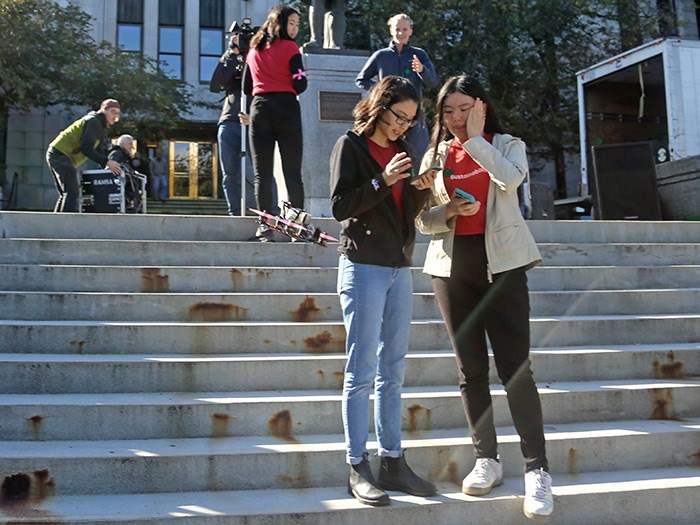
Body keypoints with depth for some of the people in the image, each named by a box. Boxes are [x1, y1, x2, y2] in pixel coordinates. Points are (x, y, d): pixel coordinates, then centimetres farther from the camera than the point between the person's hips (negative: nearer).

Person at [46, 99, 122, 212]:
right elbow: (86, 148, -23)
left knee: (66, 194, 15)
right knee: (72, 193, -18)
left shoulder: (100, 126, 19)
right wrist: (106, 162, -26)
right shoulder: (93, 122, -13)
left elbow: (98, 150, 17)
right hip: (61, 155, -11)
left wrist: (108, 166, 1)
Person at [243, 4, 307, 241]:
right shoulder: (290, 48, 1)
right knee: (292, 171, -2)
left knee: (262, 172, 1)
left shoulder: (253, 50, 16)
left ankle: (265, 226, -5)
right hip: (286, 110, -3)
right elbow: (300, 84, -6)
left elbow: (246, 87, 18)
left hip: (259, 109, 3)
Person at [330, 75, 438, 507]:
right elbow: (341, 206, -9)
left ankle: (393, 462, 14)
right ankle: (358, 469, 1)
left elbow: (408, 214, 15)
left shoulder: (401, 150, 17)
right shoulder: (350, 146, -1)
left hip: (400, 269, 7)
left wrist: (421, 189, -3)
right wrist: (383, 180, -18)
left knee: (393, 372, 8)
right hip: (364, 267, -7)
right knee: (362, 371, -5)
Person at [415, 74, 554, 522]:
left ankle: (538, 468, -1)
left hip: (501, 263, -3)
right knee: (471, 368, 6)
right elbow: (422, 220, 9)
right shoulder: (436, 156, 13)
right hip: (453, 265, 3)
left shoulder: (508, 145, 7)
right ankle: (487, 459, 17)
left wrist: (476, 138, -8)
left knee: (515, 366, -8)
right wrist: (448, 211, -10)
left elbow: (510, 178, -17)